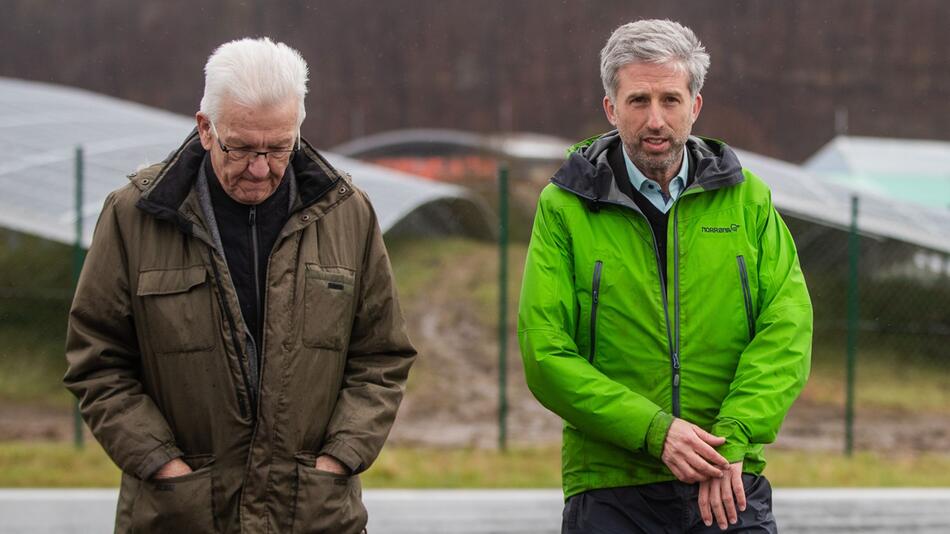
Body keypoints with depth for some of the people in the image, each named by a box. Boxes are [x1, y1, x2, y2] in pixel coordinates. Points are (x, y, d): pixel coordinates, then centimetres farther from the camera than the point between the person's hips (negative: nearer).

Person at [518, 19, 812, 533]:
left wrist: (733, 438, -15)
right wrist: (655, 431, -15)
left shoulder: (747, 199, 9)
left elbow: (788, 330, -1)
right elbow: (545, 355, -5)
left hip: (729, 490, 1)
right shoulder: (564, 208, 3)